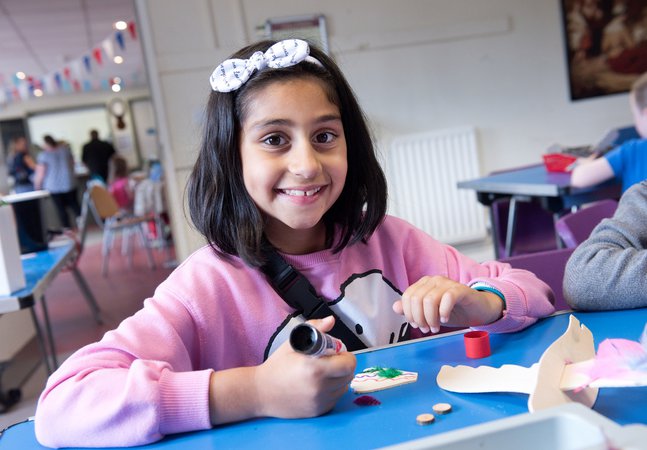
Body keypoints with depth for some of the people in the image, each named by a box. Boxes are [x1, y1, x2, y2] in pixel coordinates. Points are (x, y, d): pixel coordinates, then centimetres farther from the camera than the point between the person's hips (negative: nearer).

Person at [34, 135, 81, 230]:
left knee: (61, 208, 5)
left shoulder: (43, 155, -12)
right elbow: (72, 163, 12)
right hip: (69, 183, 3)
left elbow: (41, 173, -11)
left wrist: (37, 185, 3)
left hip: (54, 186, -3)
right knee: (74, 204, 13)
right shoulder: (65, 149, 0)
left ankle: (67, 227, 8)